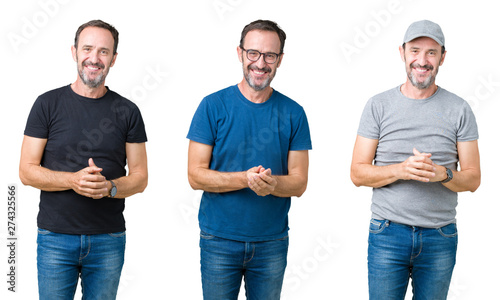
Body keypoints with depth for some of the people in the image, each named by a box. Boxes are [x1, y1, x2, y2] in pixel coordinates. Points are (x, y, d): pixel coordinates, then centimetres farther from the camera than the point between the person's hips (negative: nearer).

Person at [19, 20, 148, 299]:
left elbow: (140, 177, 5)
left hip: (109, 240, 1)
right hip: (55, 238, -1)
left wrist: (108, 187, -16)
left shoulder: (127, 111, 4)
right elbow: (27, 171, -2)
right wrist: (73, 180, -18)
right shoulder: (48, 104, 1)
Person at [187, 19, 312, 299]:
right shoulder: (214, 105, -4)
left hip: (272, 242, 2)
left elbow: (299, 182, 1)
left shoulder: (293, 113, 1)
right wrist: (246, 179, -23)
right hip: (219, 241, -2)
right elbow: (196, 175, -7)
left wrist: (272, 183, -22)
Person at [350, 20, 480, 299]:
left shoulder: (459, 109, 3)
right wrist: (401, 170, -18)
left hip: (440, 237, 1)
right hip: (388, 234, -1)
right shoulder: (379, 105, 1)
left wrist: (442, 173, -18)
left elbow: (473, 179, 3)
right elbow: (358, 173, -1)